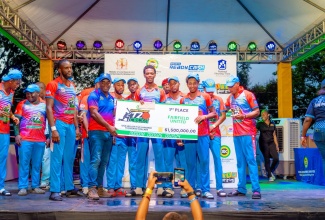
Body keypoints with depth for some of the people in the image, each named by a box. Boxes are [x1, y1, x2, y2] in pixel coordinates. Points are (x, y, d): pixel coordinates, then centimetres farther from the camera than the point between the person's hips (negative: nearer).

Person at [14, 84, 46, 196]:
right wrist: (17, 134, -7)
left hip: (40, 140, 2)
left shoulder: (45, 105, 9)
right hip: (25, 139, -2)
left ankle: (35, 186, 14)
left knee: (37, 165, 6)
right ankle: (22, 187, 4)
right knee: (24, 164, -1)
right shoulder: (22, 104, 5)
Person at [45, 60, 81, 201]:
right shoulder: (53, 85, -3)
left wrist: (76, 127, 14)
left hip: (71, 125, 7)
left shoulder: (72, 86, 17)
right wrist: (53, 129, -17)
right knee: (57, 157, -7)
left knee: (69, 157, 10)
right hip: (59, 124, -6)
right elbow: (49, 108, -10)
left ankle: (69, 188, 18)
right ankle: (54, 191, -3)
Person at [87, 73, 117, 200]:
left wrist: (113, 129, 7)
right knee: (96, 160, -12)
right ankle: (92, 188, -11)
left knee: (104, 161, 8)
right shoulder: (94, 95, -1)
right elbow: (94, 113, -11)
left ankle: (100, 188, 13)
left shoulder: (111, 98, 18)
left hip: (108, 132, 7)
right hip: (96, 131, -7)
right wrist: (109, 126, -13)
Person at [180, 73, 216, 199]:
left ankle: (205, 190, 2)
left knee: (204, 161, -2)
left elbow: (213, 113, 6)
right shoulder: (183, 100, 9)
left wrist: (204, 116, -13)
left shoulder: (205, 97, 5)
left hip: (203, 135, -1)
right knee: (190, 163, 4)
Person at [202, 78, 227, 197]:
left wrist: (213, 126, -7)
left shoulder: (219, 100, 9)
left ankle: (219, 187, -1)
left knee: (217, 158, -3)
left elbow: (223, 116, 7)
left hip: (215, 133, 1)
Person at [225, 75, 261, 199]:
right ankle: (241, 188, 12)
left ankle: (256, 189, -5)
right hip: (236, 133, 6)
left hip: (248, 133, -6)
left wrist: (243, 116, -20)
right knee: (240, 162, 8)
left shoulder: (248, 95, -4)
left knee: (251, 160, -7)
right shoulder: (230, 97, 13)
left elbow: (257, 112, -6)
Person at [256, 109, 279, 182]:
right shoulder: (260, 123, 1)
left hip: (271, 143, 3)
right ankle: (269, 176, 13)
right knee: (267, 159, 0)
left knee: (276, 158, -7)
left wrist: (277, 145, 11)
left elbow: (274, 135, 13)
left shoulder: (272, 124, 10)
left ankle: (270, 171, 20)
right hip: (263, 143, -3)